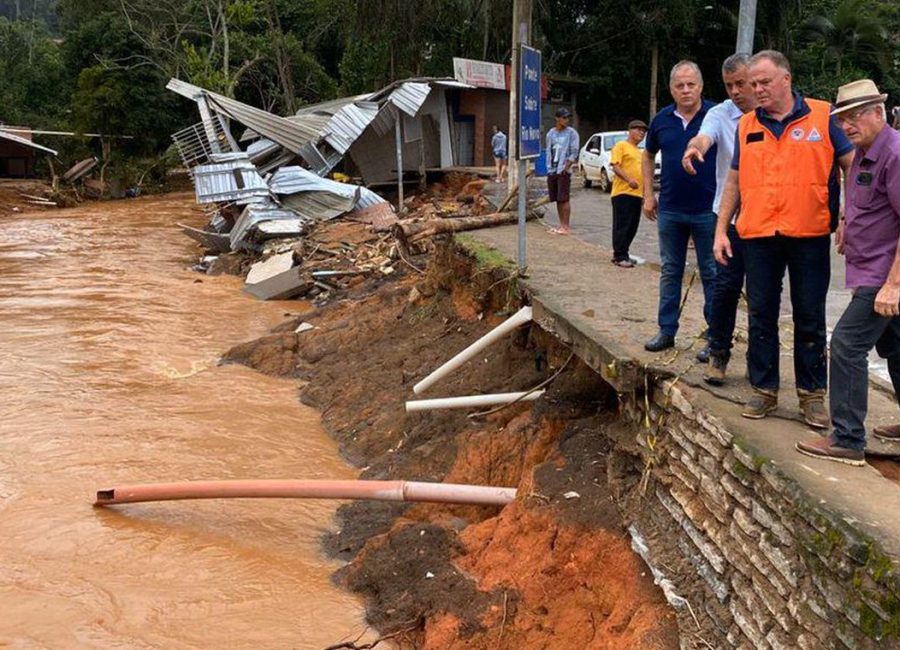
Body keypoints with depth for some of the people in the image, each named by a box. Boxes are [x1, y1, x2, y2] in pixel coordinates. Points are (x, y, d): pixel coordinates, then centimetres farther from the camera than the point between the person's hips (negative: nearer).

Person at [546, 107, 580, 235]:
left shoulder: (571, 133, -3)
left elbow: (574, 152, -7)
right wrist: (549, 168, 9)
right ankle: (561, 225, 15)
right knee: (557, 200, 8)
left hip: (564, 171, -5)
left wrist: (566, 167, -14)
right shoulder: (550, 133, 12)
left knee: (564, 199, -8)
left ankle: (566, 226, -5)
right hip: (552, 171, 5)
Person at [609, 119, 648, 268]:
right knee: (622, 226, -7)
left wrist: (646, 192, 23)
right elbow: (615, 166, -13)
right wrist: (628, 179, -26)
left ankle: (622, 253, 17)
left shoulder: (639, 151, 24)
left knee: (632, 227, 9)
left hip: (636, 194, 8)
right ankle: (620, 257, -5)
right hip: (623, 193, -8)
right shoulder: (621, 145, -2)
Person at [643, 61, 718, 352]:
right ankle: (666, 331, 21)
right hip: (669, 210, 4)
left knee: (712, 273, 4)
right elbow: (648, 156, 19)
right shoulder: (661, 120, 4)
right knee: (670, 271, 11)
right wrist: (648, 194, 11)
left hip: (707, 210, -4)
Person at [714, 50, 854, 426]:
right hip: (758, 237, 3)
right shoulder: (747, 126, 9)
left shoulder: (822, 117, 0)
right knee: (761, 316, 8)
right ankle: (764, 389, 19)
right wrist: (721, 230, 9)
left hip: (810, 236, -3)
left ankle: (812, 393, 17)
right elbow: (734, 181, 14)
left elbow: (852, 166, 2)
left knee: (810, 318, 6)